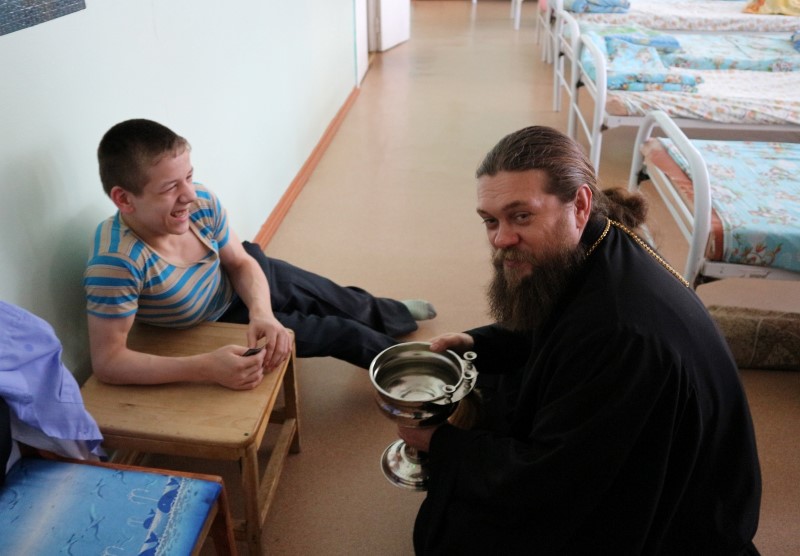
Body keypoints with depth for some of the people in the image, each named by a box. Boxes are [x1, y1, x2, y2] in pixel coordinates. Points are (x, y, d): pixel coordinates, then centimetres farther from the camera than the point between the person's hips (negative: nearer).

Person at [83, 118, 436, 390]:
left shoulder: (201, 202, -27)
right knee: (338, 333, 1)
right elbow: (107, 360, -37)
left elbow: (242, 263, -10)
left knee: (343, 303, 18)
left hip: (241, 281, 4)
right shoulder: (116, 262, -40)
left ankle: (396, 314, 52)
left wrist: (261, 311, -30)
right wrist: (206, 368, -46)